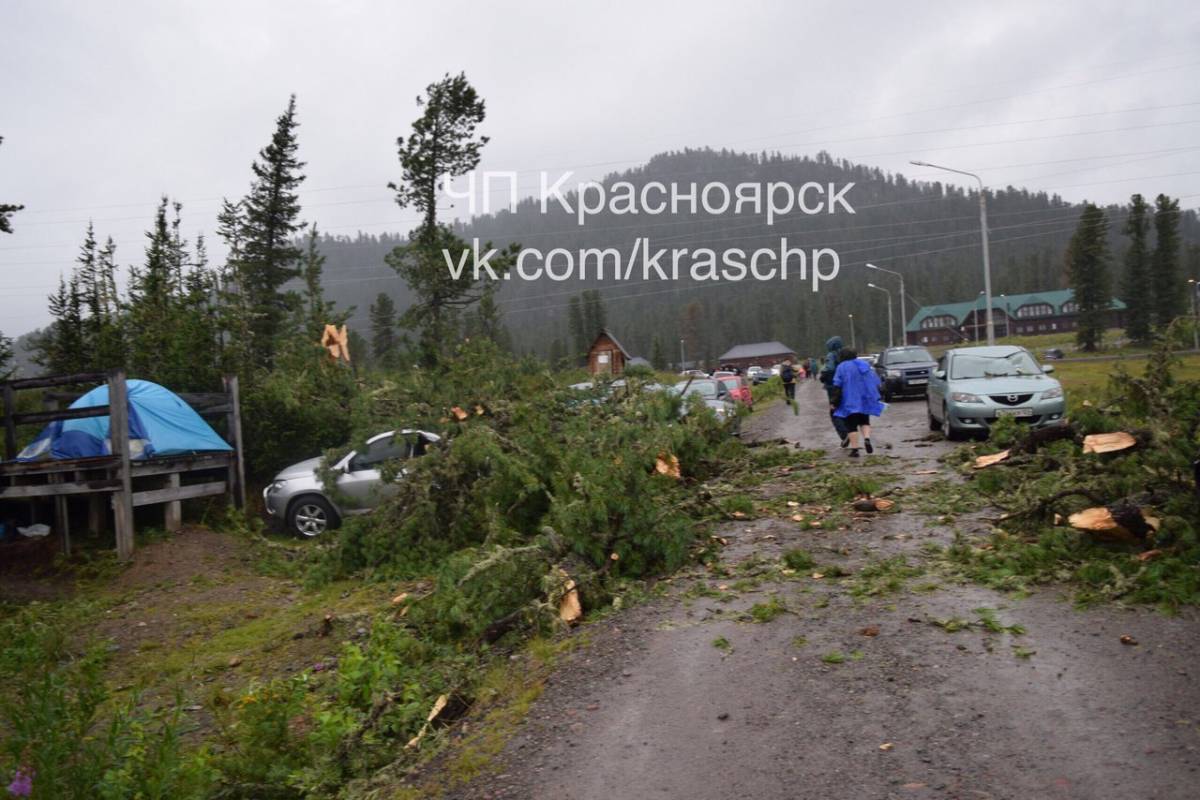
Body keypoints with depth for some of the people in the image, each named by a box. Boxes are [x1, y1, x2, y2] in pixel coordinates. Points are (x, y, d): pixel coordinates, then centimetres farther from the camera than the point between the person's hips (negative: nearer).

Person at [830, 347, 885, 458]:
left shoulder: (842, 367, -4)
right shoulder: (865, 365, 11)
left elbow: (837, 387, -11)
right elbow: (876, 383, 11)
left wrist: (833, 402, -8)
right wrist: (875, 398, 18)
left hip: (850, 401, -4)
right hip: (865, 400, 4)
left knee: (851, 425, 1)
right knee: (864, 421, 18)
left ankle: (854, 449, -4)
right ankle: (867, 439, -7)